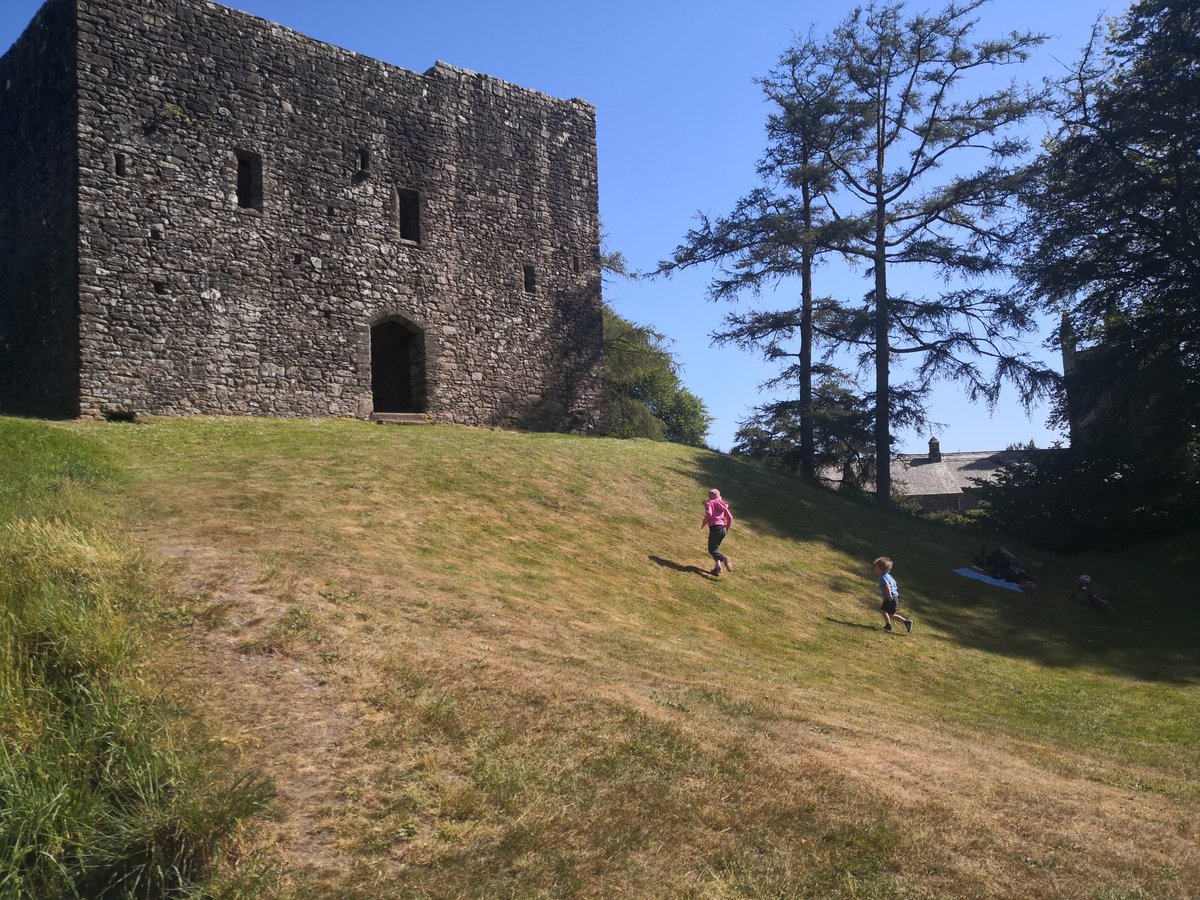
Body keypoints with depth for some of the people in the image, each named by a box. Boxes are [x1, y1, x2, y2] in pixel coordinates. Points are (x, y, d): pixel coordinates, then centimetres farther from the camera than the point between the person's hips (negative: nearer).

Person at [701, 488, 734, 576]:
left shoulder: (709, 503, 1)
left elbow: (708, 514, -17)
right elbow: (730, 517, 13)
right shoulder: (722, 505, 19)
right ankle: (717, 567, 6)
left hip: (714, 528, -7)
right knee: (715, 548, 20)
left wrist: (703, 524, -3)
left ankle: (724, 559, -33)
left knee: (712, 550, -6)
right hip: (723, 529, 7)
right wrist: (727, 528, 24)